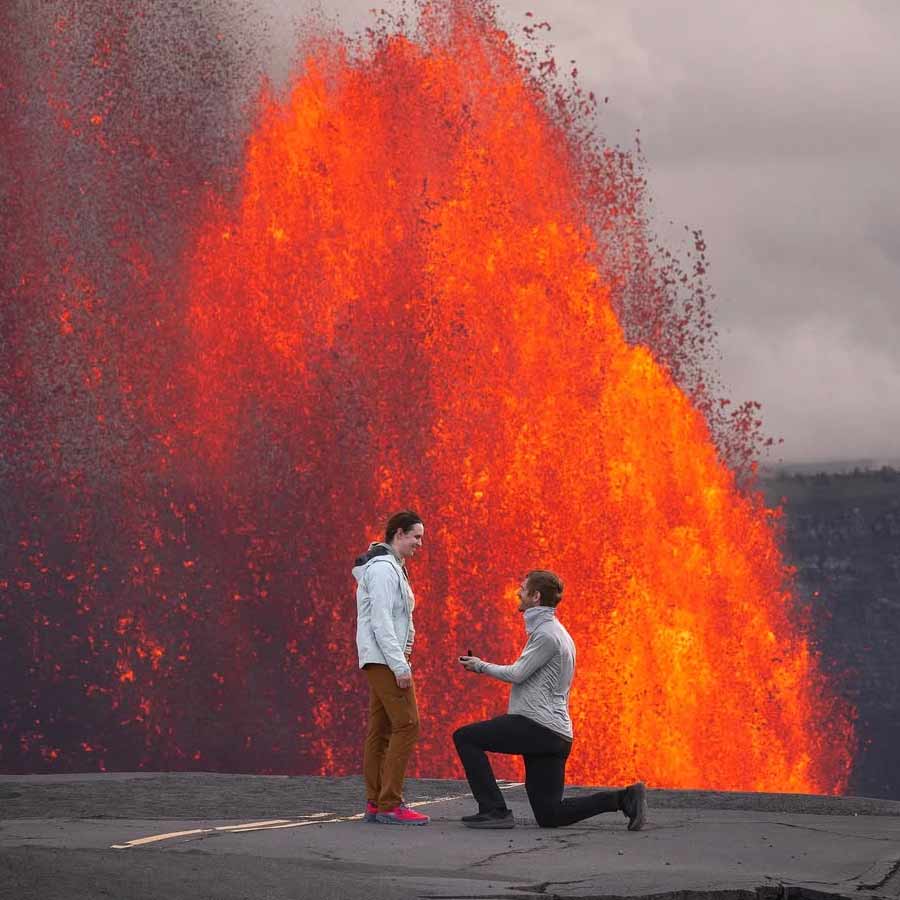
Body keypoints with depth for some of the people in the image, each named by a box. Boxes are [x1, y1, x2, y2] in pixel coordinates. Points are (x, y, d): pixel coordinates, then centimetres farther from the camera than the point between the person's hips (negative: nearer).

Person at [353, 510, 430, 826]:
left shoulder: (390, 567, 19)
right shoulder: (384, 568, -14)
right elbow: (381, 620, -20)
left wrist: (400, 656, 15)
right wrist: (400, 665, -22)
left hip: (380, 660, 11)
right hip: (385, 658, -11)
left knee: (381, 729, 8)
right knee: (406, 725, -13)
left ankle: (375, 804, 8)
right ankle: (390, 805, -15)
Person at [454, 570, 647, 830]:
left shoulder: (547, 633, -12)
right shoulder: (555, 631, 22)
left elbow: (517, 674, -15)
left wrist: (480, 666, -1)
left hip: (538, 727, -10)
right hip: (555, 735, 10)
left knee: (465, 737, -4)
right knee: (550, 816, 8)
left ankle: (494, 810, -7)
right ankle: (625, 799, 2)